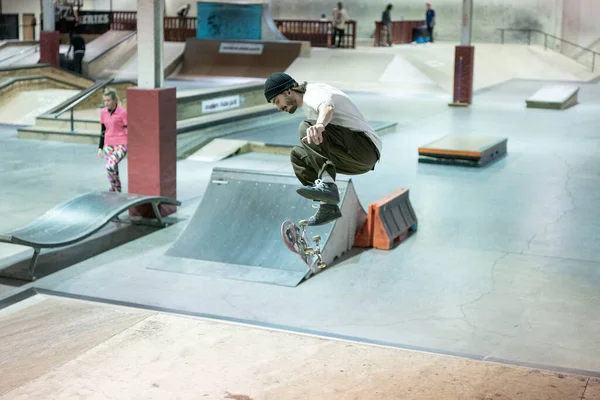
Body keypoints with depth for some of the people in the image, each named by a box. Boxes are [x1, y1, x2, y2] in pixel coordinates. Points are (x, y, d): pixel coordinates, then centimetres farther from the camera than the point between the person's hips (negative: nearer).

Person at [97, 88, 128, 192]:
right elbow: (103, 131, 15)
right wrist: (100, 147, 14)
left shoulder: (122, 112, -11)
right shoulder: (103, 113, 6)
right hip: (108, 145, 6)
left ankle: (113, 189, -7)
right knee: (114, 170, 7)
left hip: (121, 145, -6)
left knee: (110, 166, -23)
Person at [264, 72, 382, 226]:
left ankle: (327, 184, -38)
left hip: (364, 146, -10)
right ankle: (327, 206, 4)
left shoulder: (314, 94, -10)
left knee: (307, 127, -24)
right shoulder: (307, 104, 22)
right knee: (298, 154, 16)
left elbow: (327, 108, -36)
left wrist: (319, 125, -55)